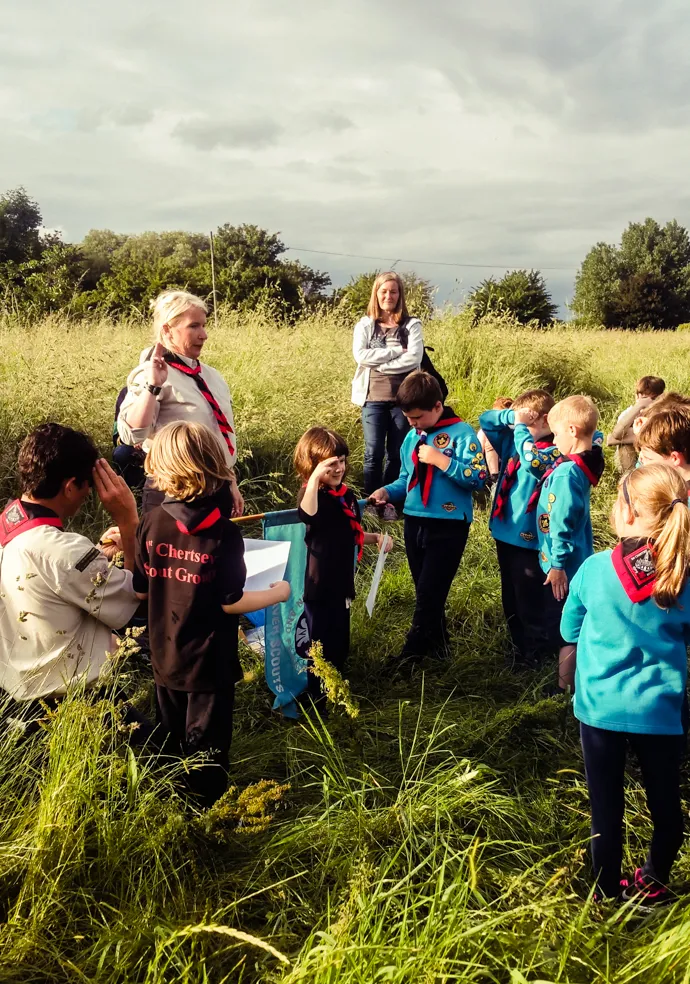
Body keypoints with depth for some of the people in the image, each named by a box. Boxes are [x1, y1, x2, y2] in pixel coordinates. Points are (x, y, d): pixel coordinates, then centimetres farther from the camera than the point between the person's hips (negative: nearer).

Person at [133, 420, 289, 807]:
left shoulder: (151, 523, -9)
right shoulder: (223, 533, -21)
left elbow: (140, 590, -1)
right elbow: (230, 603, -17)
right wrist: (279, 593, -2)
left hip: (165, 657, 5)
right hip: (208, 660, -5)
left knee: (171, 740, 23)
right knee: (207, 744, 12)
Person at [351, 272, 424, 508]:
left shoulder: (412, 325, 5)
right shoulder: (364, 325, 8)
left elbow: (414, 359, -9)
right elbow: (360, 355, -9)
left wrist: (380, 364, -9)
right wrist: (396, 351, -11)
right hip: (373, 397, 0)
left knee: (397, 454, 5)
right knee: (374, 453, -1)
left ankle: (390, 502, 16)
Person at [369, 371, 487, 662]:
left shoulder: (461, 433, -11)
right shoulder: (412, 437, 9)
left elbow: (478, 478, -17)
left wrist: (441, 460, -22)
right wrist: (387, 492, -1)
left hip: (448, 525, -6)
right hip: (415, 522, 7)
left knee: (428, 593, -5)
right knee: (426, 593, 15)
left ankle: (411, 655, 8)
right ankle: (435, 646, 30)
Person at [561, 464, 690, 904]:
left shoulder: (595, 568, -11)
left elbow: (570, 631, 4)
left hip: (600, 707, 0)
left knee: (607, 809, 13)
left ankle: (608, 894, 28)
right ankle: (652, 885, 38)